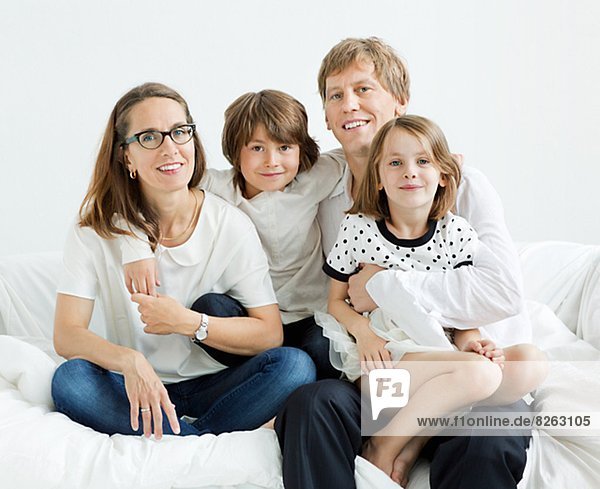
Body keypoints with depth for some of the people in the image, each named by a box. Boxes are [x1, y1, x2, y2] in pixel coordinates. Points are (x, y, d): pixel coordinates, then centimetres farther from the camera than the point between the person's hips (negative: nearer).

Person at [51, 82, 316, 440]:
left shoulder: (230, 224, -5)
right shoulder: (97, 225, -5)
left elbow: (270, 333, -7)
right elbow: (67, 334, -12)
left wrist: (187, 322, -20)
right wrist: (130, 361, -32)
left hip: (213, 385, 0)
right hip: (134, 386, 0)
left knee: (294, 365, -25)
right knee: (70, 380, -30)